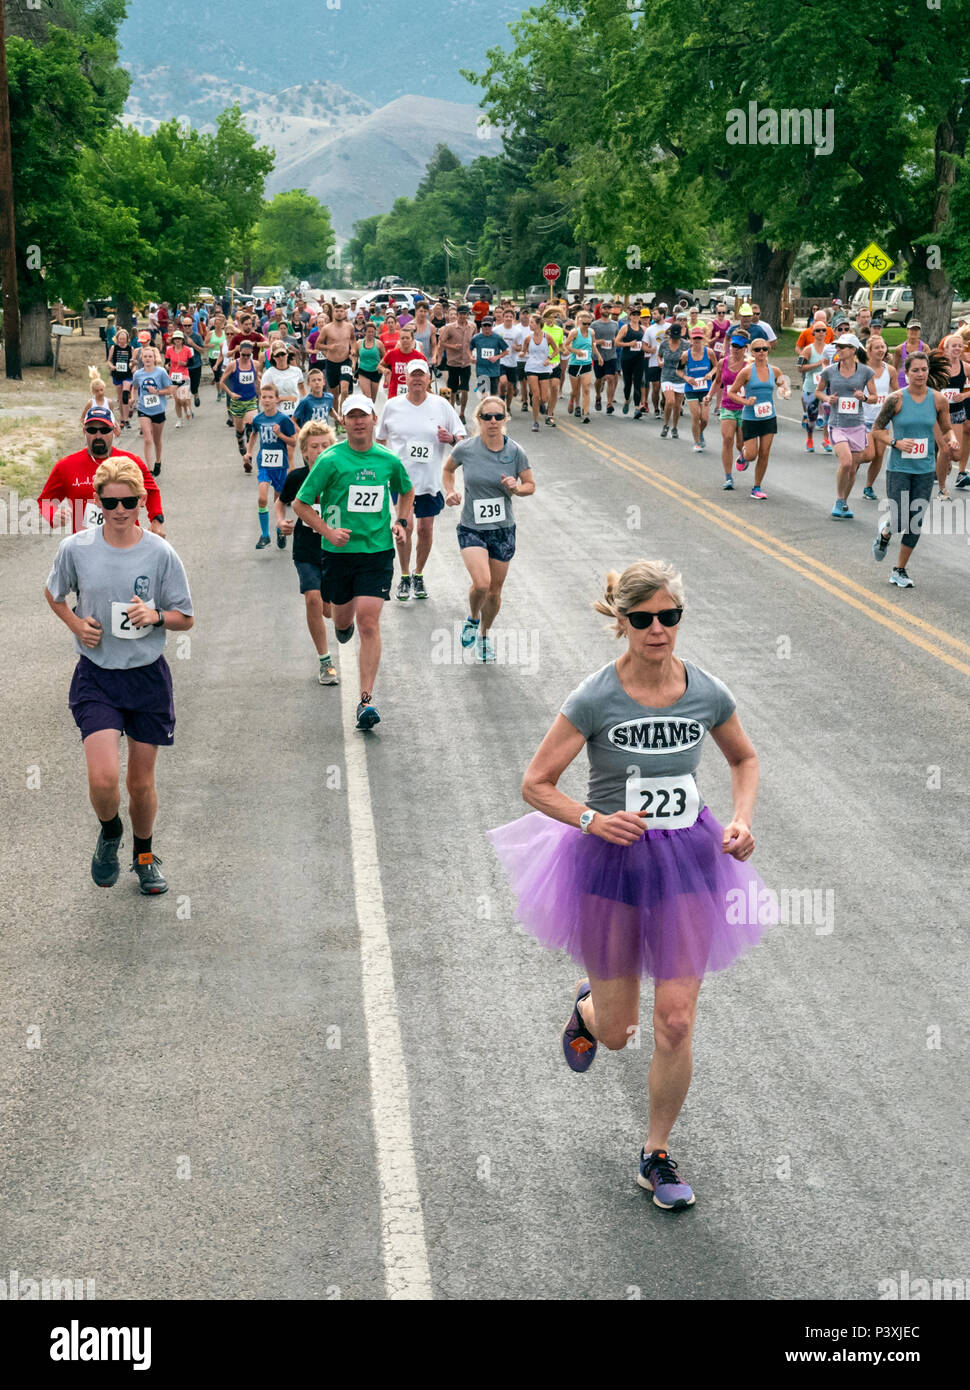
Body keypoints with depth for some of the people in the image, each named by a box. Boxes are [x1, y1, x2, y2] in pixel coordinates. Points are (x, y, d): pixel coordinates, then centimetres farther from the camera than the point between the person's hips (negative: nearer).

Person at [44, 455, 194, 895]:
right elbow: (54, 594, 14)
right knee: (103, 779, -16)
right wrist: (76, 624, -5)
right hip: (96, 677, 0)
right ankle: (110, 834, 19)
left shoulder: (160, 554, -8)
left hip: (148, 676, 0)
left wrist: (156, 616, -20)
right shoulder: (75, 549, -6)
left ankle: (144, 855, 36)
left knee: (141, 784, 9)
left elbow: (185, 618, 1)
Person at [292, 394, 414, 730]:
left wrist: (402, 521, 8)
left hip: (378, 551, 0)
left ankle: (366, 699, -10)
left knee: (368, 623, -11)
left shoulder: (389, 460, 3)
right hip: (339, 551, 0)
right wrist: (328, 531, -13)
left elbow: (407, 491, 24)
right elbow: (300, 504, -3)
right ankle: (344, 625, 56)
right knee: (343, 618, 15)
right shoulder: (331, 460, -7)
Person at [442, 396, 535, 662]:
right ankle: (472, 618, 12)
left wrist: (516, 488, -17)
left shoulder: (515, 452, -7)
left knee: (495, 591, 10)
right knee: (481, 584, -21)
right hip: (471, 528, -2)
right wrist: (449, 492, -4)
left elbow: (530, 485, 4)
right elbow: (448, 469, 13)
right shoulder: (466, 448, -8)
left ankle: (485, 635, 36)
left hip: (503, 529, 2)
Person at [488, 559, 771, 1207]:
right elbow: (536, 783, -9)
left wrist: (742, 820, -3)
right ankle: (587, 1007, 50)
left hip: (686, 863, 2)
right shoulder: (595, 699, -15)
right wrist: (593, 820, -24)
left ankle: (657, 1155, 19)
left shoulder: (707, 693, -7)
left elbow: (745, 758, 13)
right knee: (617, 1032, 10)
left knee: (676, 1022, -2)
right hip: (609, 863, -2)